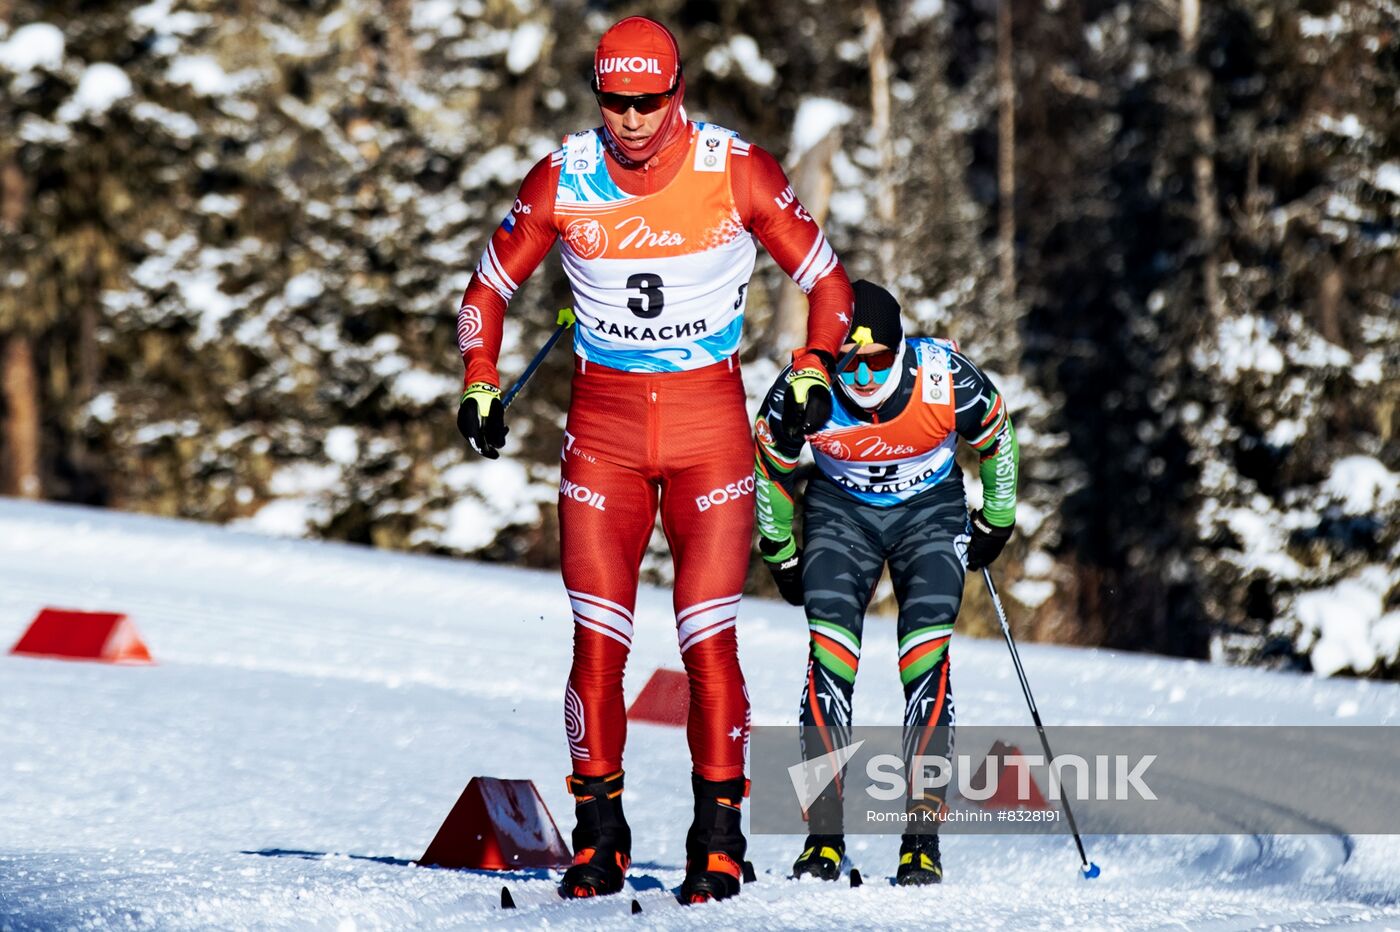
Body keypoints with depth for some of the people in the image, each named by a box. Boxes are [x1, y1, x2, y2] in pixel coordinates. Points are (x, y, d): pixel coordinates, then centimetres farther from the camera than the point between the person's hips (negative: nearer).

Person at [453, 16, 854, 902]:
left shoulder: (738, 171, -8)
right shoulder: (562, 180, -4)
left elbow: (828, 280, 2)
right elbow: (490, 286, 11)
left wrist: (813, 368, -12)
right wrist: (480, 385, -2)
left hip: (710, 418, -1)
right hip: (603, 423, 2)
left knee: (710, 641, -7)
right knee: (598, 644, -4)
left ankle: (719, 838, 3)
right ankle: (600, 838, 7)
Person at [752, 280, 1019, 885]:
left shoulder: (946, 378, -28)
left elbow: (995, 436, -4)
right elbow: (771, 469, -3)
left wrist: (997, 521, 7)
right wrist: (781, 556, 7)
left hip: (931, 511, 0)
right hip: (840, 511, 0)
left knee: (926, 652, -18)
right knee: (829, 649, -19)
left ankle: (923, 835, -14)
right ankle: (823, 837, -16)